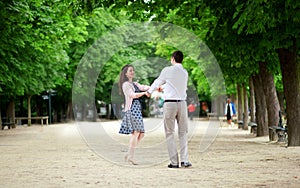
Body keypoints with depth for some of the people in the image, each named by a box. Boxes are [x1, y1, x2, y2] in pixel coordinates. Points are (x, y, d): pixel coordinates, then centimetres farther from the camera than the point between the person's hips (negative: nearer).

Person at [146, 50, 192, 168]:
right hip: (182, 103, 4)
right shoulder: (185, 73, 10)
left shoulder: (167, 70, -4)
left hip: (169, 103, -3)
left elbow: (158, 81, 12)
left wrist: (150, 91, 34)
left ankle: (174, 162, -1)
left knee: (169, 133, 3)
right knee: (183, 133, 10)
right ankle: (185, 160, 2)